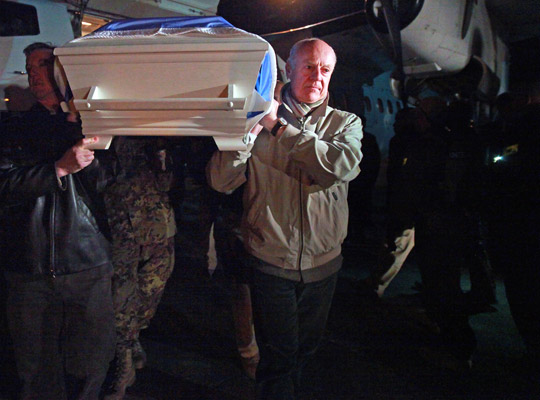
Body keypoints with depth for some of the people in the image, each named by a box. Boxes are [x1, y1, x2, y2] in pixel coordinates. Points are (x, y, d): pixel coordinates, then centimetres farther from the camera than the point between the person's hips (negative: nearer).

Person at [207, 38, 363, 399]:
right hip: (272, 260, -2)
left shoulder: (345, 123, 3)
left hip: (323, 262, 3)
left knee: (305, 350, 22)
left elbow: (340, 166, -21)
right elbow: (221, 180, -10)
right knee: (278, 355, 7)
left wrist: (279, 128, -19)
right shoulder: (262, 118, -2)